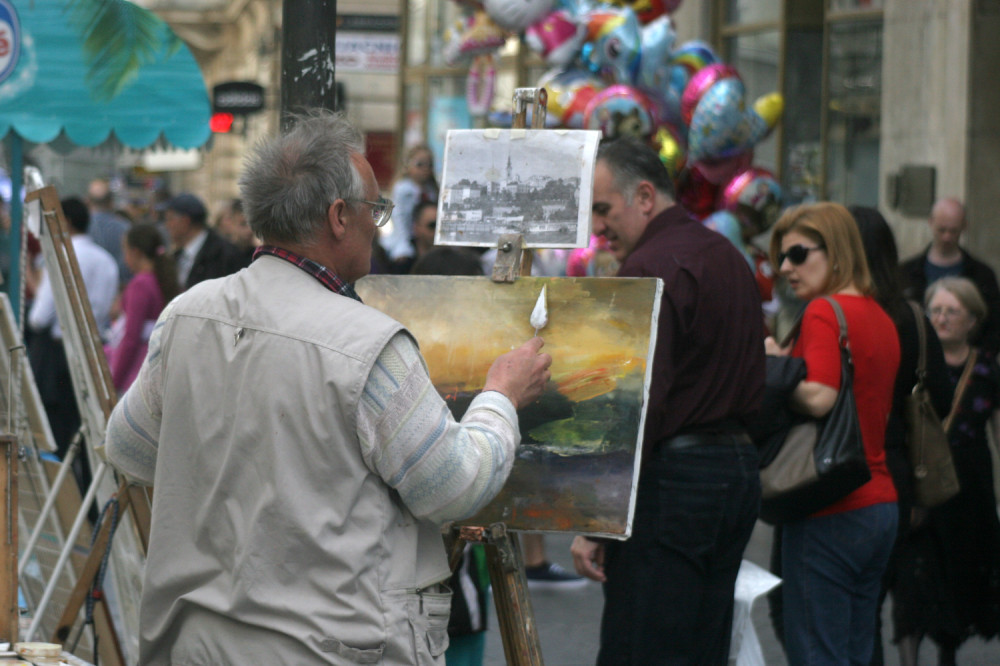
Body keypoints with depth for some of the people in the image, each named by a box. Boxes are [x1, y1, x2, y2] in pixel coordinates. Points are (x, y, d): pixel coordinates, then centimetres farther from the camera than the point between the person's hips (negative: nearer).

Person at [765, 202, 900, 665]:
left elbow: (818, 397, -25)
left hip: (831, 510, -9)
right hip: (880, 504, 9)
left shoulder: (825, 311, -12)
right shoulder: (881, 319, 14)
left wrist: (773, 368, -8)